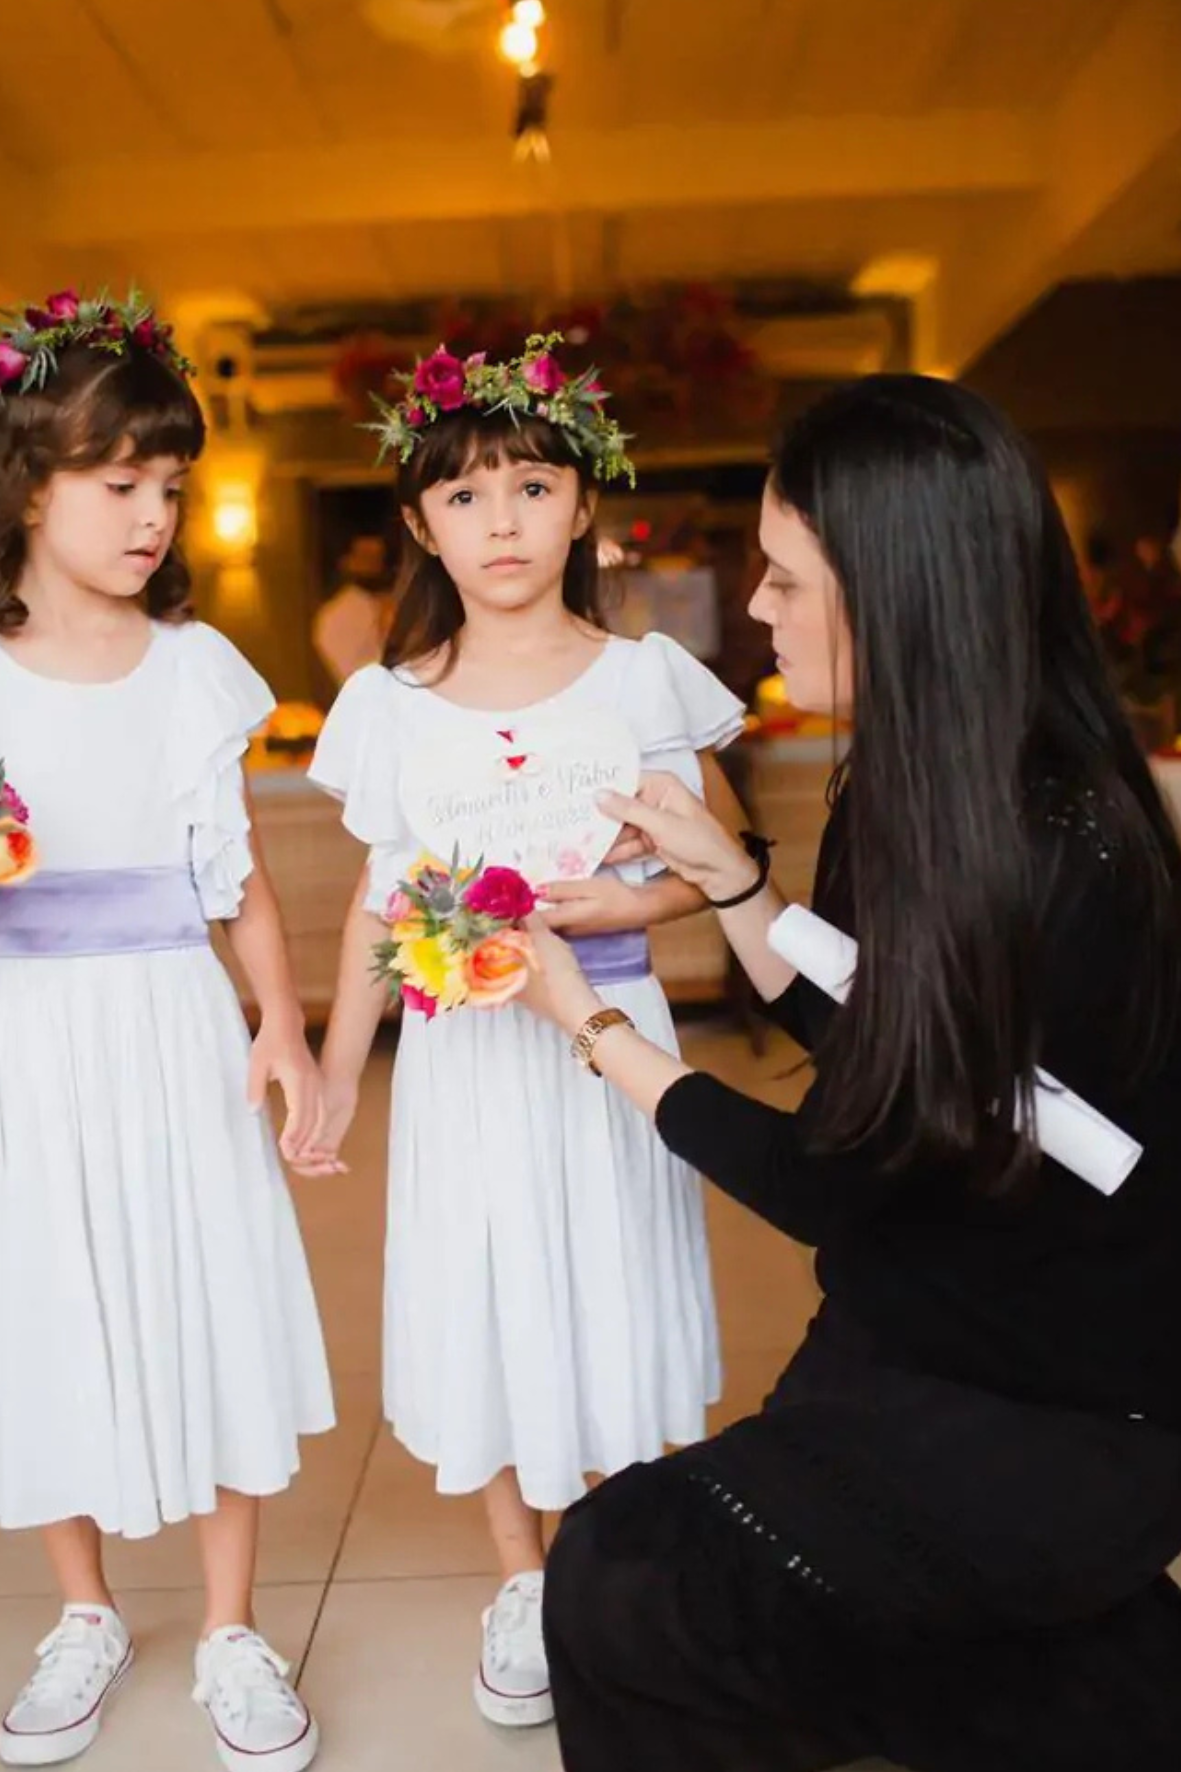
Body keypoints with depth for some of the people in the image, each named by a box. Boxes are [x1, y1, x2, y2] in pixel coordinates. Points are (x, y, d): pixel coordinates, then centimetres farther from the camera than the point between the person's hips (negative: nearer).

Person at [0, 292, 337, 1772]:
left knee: (210, 1304, 6)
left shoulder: (194, 665, 2)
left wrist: (282, 1025, -5)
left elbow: (235, 870, 4)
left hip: (174, 1025, 1)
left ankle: (231, 1634, 25)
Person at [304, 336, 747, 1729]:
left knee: (613, 1291, 9)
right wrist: (333, 1076, 6)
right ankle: (519, 1576, 33)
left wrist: (632, 901, -17)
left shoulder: (647, 677, -5)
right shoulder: (389, 703, -1)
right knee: (483, 1296, 10)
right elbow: (376, 904, 5)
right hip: (460, 1048, 1)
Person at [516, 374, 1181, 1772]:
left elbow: (827, 1177, -19)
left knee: (631, 1583, -15)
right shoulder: (906, 789, 0)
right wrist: (722, 871, 4)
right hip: (911, 1344, 8)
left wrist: (586, 1018, -8)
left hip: (1069, 1413, -8)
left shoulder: (1058, 863, -26)